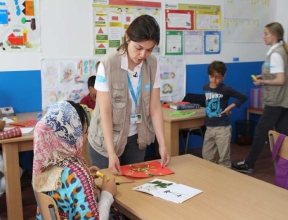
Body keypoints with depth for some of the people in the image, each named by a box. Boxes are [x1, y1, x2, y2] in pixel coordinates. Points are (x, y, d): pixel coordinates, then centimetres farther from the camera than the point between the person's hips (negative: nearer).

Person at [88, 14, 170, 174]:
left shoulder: (152, 65, -7)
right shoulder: (107, 65, -19)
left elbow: (155, 108, -5)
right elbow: (105, 113, -20)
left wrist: (162, 145, -11)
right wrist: (111, 153, -25)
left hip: (136, 139, 4)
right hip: (107, 140, -4)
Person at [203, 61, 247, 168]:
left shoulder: (226, 89, -12)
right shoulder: (205, 87, 4)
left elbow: (243, 97, -5)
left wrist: (230, 107, -11)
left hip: (223, 127, -6)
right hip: (209, 127, 6)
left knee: (224, 157, 1)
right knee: (206, 156, 13)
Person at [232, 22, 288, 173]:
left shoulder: (275, 54, -18)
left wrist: (262, 82, -11)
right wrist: (264, 76, 10)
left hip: (275, 101, -9)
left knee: (261, 132, -1)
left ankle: (248, 164, 9)